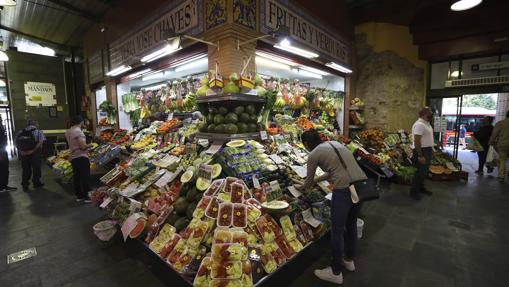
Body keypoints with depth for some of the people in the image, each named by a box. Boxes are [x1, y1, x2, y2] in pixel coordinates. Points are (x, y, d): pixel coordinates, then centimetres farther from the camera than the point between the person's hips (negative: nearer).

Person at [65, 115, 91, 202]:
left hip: (72, 157, 9)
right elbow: (83, 146, -20)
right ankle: (87, 196, 0)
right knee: (85, 177, -4)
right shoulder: (78, 131, -15)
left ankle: (79, 196, 20)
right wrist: (89, 145, -3)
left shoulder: (68, 132, 11)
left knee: (76, 177, 12)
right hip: (81, 157, -9)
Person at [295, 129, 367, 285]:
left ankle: (336, 273, 24)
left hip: (344, 189, -8)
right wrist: (317, 179, 36)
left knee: (337, 230, 8)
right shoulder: (335, 143, 19)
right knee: (351, 224, 25)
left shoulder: (313, 154, -1)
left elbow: (308, 182, 10)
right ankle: (349, 260, 45)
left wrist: (300, 188, 31)